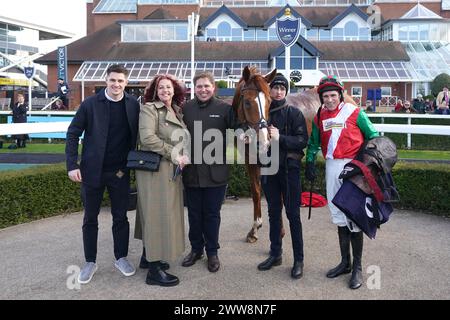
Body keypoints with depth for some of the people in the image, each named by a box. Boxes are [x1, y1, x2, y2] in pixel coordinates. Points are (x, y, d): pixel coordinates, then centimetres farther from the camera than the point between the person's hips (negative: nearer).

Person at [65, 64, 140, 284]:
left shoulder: (133, 105, -1)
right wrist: (72, 165, -9)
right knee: (90, 218, 10)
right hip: (92, 170, -1)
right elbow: (73, 133, -2)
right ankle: (90, 262, 24)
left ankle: (121, 258, 27)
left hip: (120, 171, 1)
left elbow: (137, 135, 7)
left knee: (120, 217, 10)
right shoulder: (90, 104, -5)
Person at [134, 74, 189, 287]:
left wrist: (182, 157, 3)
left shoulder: (177, 112, 15)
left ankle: (149, 256, 31)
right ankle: (154, 270, 4)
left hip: (172, 170, 8)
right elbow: (147, 138, -21)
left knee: (166, 213, 15)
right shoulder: (149, 109, -8)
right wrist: (173, 154, -19)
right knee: (158, 214, -4)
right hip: (155, 169, -8)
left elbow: (182, 141, 22)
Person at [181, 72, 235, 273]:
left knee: (212, 214, 9)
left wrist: (224, 154, -18)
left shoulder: (225, 109, -2)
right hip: (191, 171, 2)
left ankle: (212, 252, 25)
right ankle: (196, 249, 32)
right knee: (194, 213, 14)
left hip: (215, 171, -2)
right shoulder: (185, 109, 3)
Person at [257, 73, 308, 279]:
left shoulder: (294, 113, -4)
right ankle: (275, 254, 27)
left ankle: (298, 260, 10)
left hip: (289, 168, -4)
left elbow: (303, 140, -12)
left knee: (293, 214, 1)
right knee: (273, 212, 14)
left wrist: (280, 138, -22)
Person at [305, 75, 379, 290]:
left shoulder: (354, 113, -4)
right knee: (338, 215, 13)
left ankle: (357, 267, 10)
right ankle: (345, 262, 27)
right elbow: (314, 142, 17)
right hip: (331, 166, 5)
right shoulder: (319, 117, 8)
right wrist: (310, 163, 6)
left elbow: (373, 136, 1)